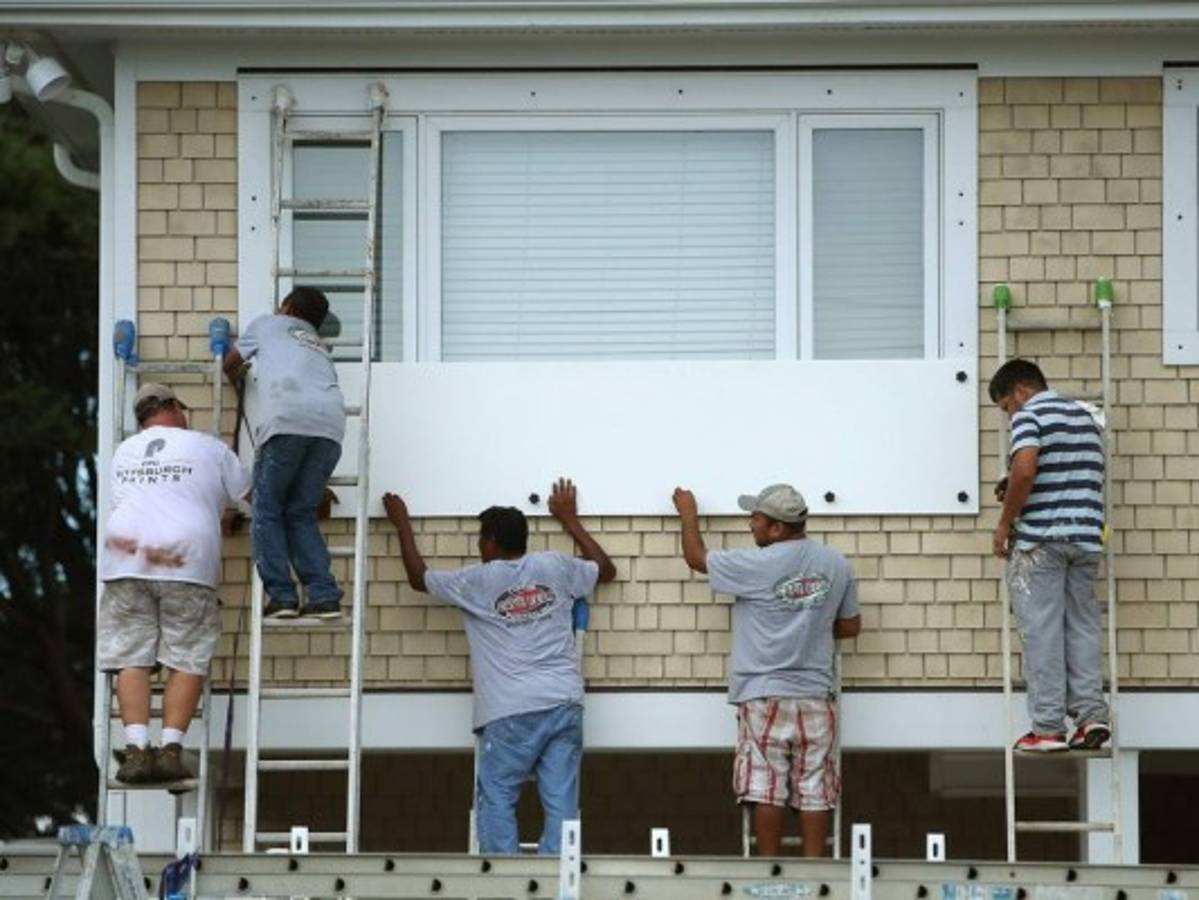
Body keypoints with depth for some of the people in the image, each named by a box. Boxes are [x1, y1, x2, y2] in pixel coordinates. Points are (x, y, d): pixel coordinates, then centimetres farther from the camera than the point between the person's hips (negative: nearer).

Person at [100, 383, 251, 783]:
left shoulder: (124, 452, 23)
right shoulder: (209, 449, 12)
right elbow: (251, 497, 19)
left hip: (124, 558, 3)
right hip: (186, 561, -3)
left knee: (131, 659, 1)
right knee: (187, 661, 2)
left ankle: (136, 749, -10)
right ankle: (170, 748, -8)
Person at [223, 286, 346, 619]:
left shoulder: (267, 324, 29)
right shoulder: (320, 348, 38)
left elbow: (231, 363, 42)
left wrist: (236, 376, 67)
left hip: (286, 419, -4)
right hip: (330, 423, 4)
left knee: (267, 512, 6)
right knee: (301, 514, 13)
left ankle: (280, 594, -6)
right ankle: (324, 595, 0)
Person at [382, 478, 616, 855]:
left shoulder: (475, 582, 3)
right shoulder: (555, 567, 10)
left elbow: (419, 577, 20)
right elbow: (606, 569, 29)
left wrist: (402, 523, 33)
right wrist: (570, 521, 38)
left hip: (511, 714, -3)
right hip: (564, 705, 4)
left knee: (496, 802, 2)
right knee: (561, 804, 0)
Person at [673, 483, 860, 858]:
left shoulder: (757, 566, -11)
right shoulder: (836, 565, 3)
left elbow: (696, 558, 4)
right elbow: (850, 626, 14)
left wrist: (688, 514, 21)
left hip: (763, 695, -4)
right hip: (815, 696, 4)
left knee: (765, 789, 1)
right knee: (814, 791, 4)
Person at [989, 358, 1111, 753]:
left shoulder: (1030, 415, -6)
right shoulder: (1084, 416, 18)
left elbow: (1024, 469, -21)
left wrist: (1004, 523, -10)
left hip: (1039, 539, -7)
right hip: (1085, 538, 7)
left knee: (1041, 631, -3)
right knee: (1083, 625, 11)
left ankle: (1048, 727, -3)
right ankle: (1092, 714, 3)